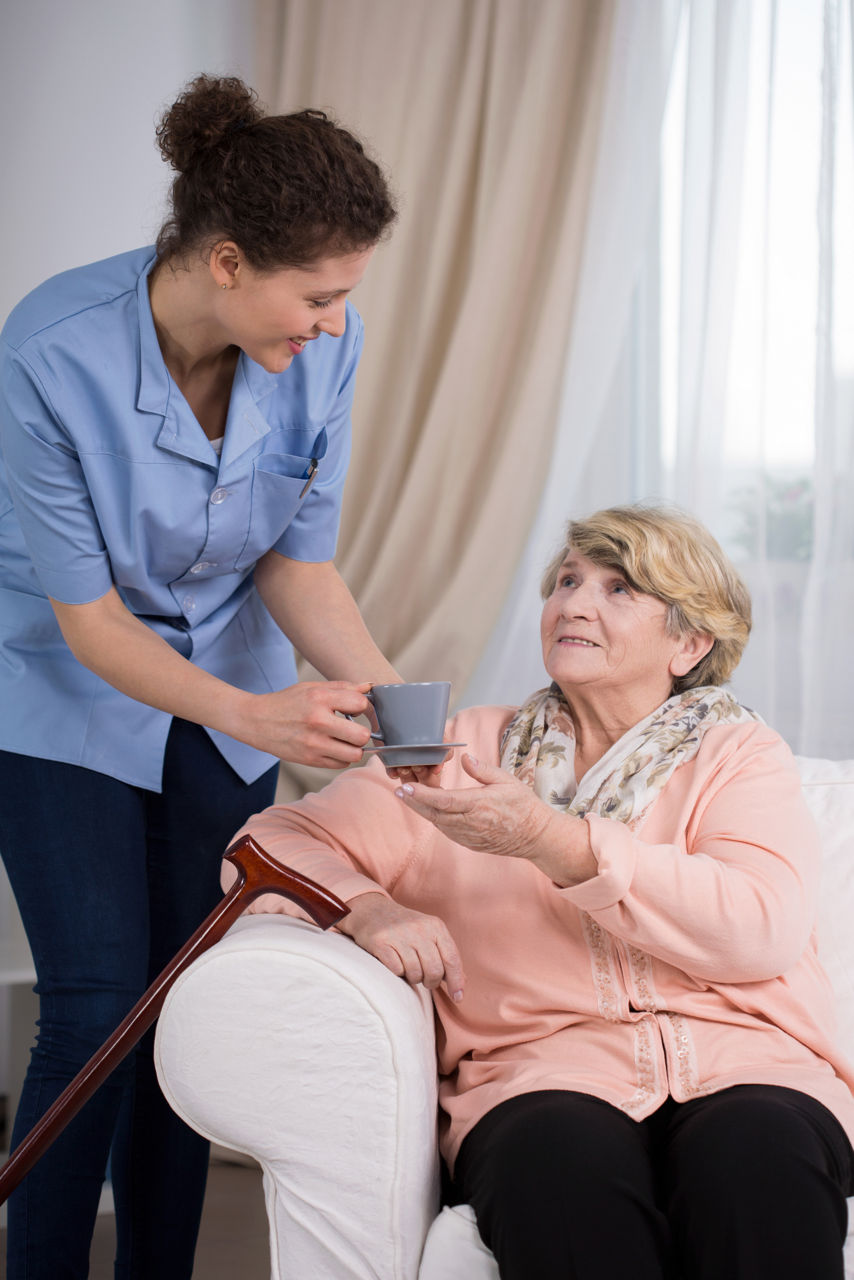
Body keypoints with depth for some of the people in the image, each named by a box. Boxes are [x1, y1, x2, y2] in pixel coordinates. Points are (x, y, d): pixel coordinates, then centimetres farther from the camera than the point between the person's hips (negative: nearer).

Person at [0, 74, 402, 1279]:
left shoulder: (320, 347, -18)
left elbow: (297, 558, -8)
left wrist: (383, 688, -25)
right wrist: (251, 714, -35)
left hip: (230, 691, 4)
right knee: (98, 1011, -8)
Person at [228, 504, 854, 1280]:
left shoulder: (740, 753, 16)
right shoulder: (471, 748, 20)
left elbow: (763, 930, -5)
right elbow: (274, 842, 15)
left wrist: (553, 843, -13)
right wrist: (367, 908, -8)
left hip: (745, 1068, 0)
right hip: (543, 1073, 1)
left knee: (755, 1155, -35)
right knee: (559, 1159, -35)